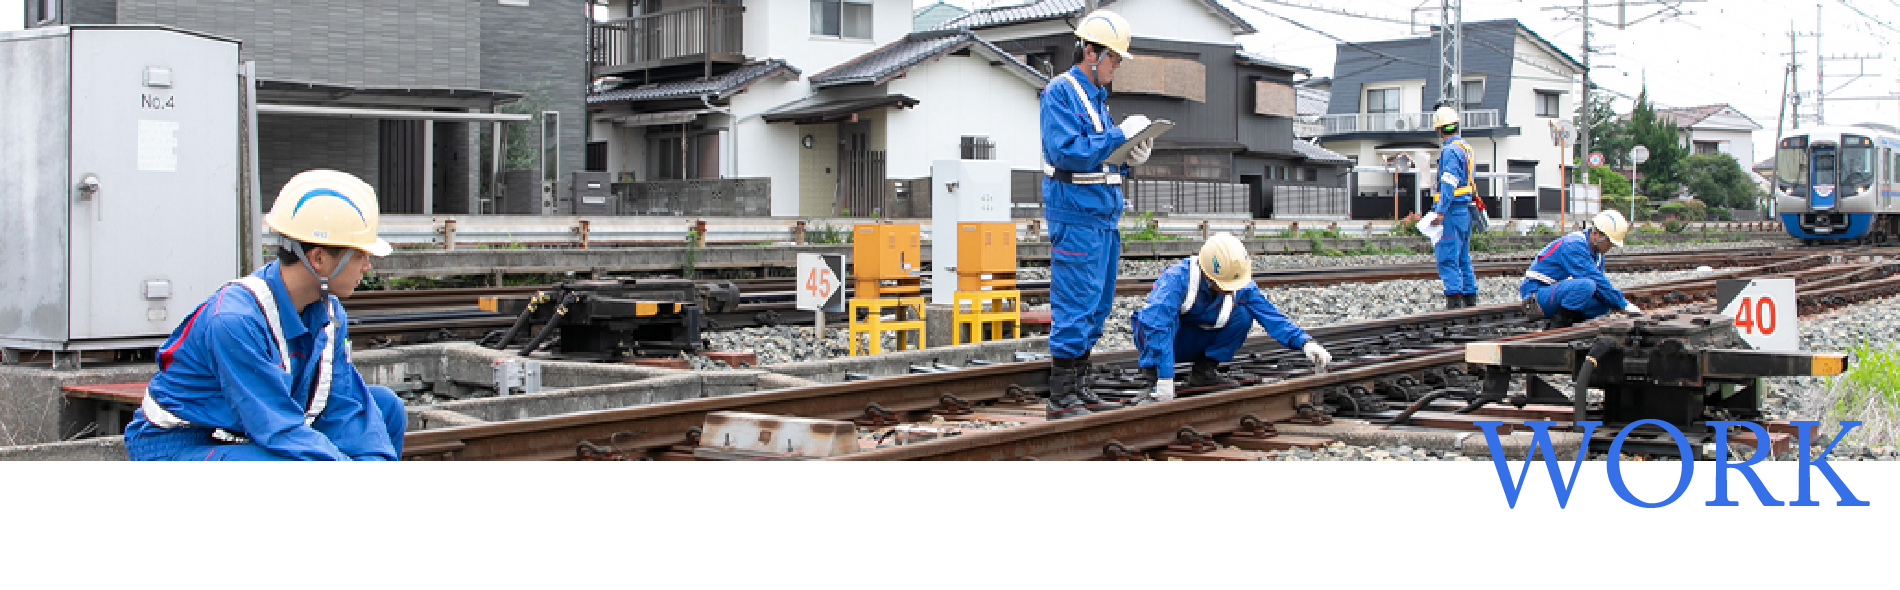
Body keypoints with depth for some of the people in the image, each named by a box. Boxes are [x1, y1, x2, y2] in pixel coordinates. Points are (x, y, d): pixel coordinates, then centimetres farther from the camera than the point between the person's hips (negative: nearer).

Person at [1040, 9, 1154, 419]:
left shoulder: (1097, 96, 18)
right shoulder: (1061, 92, -9)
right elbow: (1067, 152, -20)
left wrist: (1133, 157, 2)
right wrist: (1119, 136, -17)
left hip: (1105, 215, 9)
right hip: (1076, 216, -9)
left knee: (1096, 308, 12)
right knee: (1075, 308, -8)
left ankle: (1079, 391, 20)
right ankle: (1061, 399, -4)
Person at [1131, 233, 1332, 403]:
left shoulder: (1243, 287, -15)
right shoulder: (1177, 278, -34)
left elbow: (1272, 317, -12)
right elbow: (1156, 323, -46)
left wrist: (1305, 342, -30)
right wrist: (1165, 379, -54)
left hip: (1194, 342, 5)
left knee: (1242, 315, -17)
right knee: (1166, 313, -38)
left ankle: (1204, 370, -5)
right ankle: (1153, 369, -18)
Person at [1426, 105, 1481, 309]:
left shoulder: (1451, 151, -13)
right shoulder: (1466, 148, 17)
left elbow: (1449, 184, -21)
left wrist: (1441, 212, -25)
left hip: (1452, 211, -10)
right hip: (1465, 211, 10)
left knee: (1447, 257, -11)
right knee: (1463, 257, 14)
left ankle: (1454, 298, -16)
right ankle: (1470, 297, 17)